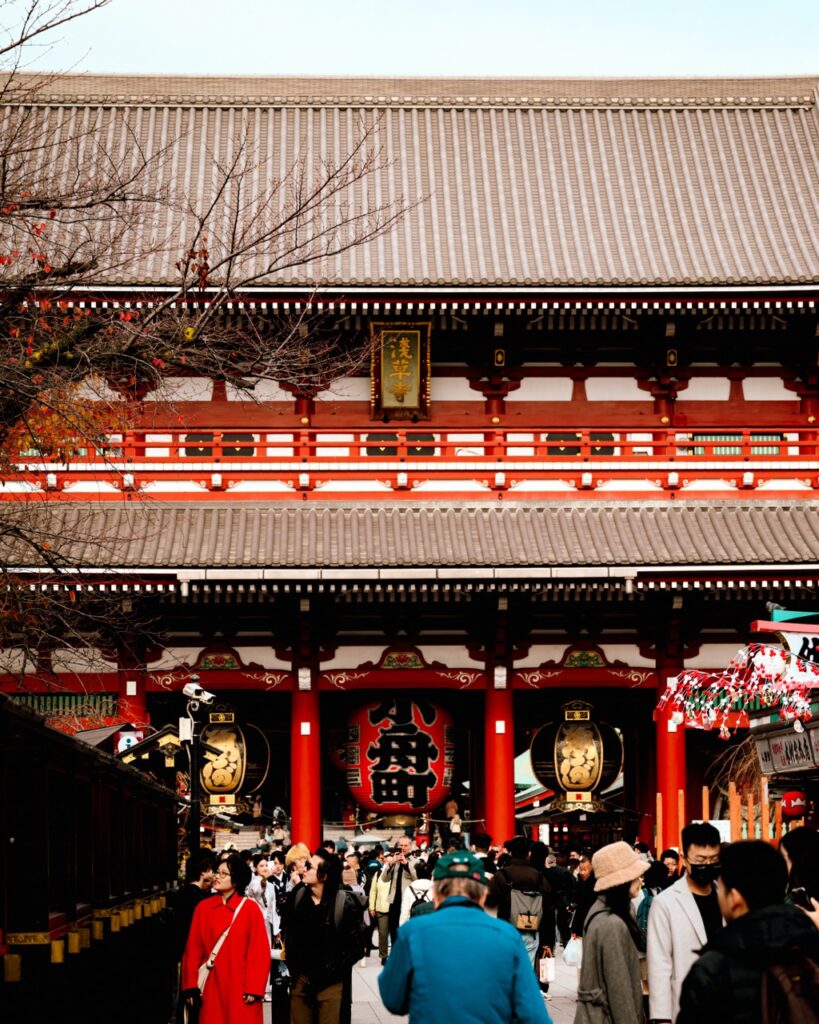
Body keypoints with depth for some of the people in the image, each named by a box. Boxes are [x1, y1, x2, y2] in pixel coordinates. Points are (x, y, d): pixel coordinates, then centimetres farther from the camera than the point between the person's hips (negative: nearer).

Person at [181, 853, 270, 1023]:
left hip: (241, 988, -2)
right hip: (211, 988, 2)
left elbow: (260, 951, -6)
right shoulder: (203, 908, 5)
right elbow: (193, 949, 4)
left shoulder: (251, 909, -3)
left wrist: (254, 988, -11)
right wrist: (191, 986, -2)